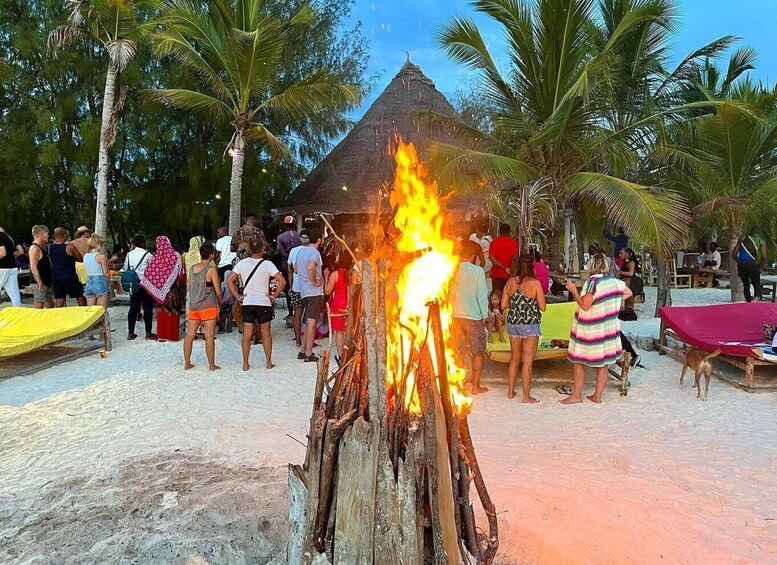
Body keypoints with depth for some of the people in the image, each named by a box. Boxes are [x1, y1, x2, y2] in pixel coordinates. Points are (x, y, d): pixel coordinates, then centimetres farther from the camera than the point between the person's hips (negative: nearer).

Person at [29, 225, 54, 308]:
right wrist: (40, 284, -24)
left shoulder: (41, 247, 14)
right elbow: (33, 268, -21)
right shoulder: (35, 248, -15)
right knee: (39, 308, -5)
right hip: (40, 285, -10)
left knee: (50, 306, 15)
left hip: (46, 283, 10)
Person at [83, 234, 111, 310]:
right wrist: (109, 284, 5)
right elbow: (106, 273, -9)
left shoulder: (85, 256, 8)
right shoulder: (101, 256, -11)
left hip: (89, 282, 6)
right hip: (100, 282, -6)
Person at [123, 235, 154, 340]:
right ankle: (148, 333, 3)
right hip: (146, 284, -5)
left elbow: (125, 268, 7)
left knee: (133, 308, 9)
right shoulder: (147, 254, -9)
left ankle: (130, 333, 12)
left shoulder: (129, 254, 5)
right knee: (147, 308, 1)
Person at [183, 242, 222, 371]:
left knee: (190, 335, 10)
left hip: (193, 306, 6)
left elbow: (189, 288, 13)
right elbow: (218, 291, -9)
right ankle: (211, 365, 5)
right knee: (209, 336, 0)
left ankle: (187, 364, 18)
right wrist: (220, 302, 9)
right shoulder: (211, 270, -11)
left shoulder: (191, 268, 6)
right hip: (208, 307, -6)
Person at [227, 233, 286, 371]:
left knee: (247, 334, 6)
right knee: (266, 333, 10)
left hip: (247, 303, 2)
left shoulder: (242, 263, -1)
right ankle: (269, 362, 17)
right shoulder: (267, 264, -8)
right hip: (264, 303, -1)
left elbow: (229, 281, -2)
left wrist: (237, 296, 3)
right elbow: (282, 281, -15)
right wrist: (274, 296, -4)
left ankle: (245, 364, 11)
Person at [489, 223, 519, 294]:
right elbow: (514, 258, -10)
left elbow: (492, 258, -10)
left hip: (497, 275, 1)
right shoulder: (513, 243, -2)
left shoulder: (494, 242, 1)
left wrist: (504, 268, -15)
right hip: (509, 275, -1)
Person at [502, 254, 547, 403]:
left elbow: (503, 305, 4)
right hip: (530, 326, -5)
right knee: (527, 362, 2)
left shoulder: (510, 282, -1)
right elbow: (542, 307, -9)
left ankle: (511, 392, 27)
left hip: (513, 324, 5)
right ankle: (526, 397, 8)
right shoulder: (535, 283, -13)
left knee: (514, 359, 18)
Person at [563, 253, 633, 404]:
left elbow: (585, 305, -20)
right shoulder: (614, 280, 2)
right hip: (608, 328, 7)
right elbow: (628, 293, 16)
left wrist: (574, 291, -15)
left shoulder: (593, 281, -19)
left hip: (590, 331, -7)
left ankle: (577, 396, 12)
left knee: (578, 361, 6)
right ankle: (597, 396, 21)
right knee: (603, 364, 13)